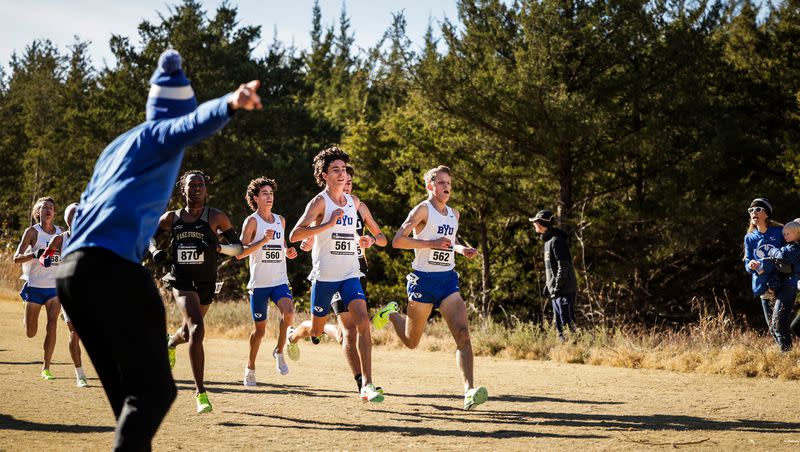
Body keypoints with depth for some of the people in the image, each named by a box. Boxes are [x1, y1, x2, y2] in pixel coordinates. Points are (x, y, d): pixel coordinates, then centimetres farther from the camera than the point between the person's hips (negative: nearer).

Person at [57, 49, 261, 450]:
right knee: (153, 388, -12)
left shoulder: (118, 145, 30)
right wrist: (230, 104, -35)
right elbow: (193, 124, -17)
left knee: (126, 390, 13)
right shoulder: (161, 133, 6)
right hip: (111, 266, -8)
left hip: (70, 269, 9)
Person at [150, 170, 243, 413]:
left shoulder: (216, 217, -2)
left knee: (189, 331, 20)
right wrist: (155, 250, -3)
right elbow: (152, 236, 19)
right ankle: (200, 392, -19)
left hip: (206, 283, 2)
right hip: (181, 281, -2)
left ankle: (169, 345, 61)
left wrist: (218, 247, -21)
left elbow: (238, 247, -2)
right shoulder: (171, 218, 2)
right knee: (197, 329, -22)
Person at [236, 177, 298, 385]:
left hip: (280, 281, 3)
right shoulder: (252, 221, -4)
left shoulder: (280, 220, 13)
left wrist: (288, 252, 6)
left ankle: (279, 351, -3)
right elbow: (240, 253, -12)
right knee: (259, 329, 3)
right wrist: (263, 241, -21)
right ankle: (250, 368, 24)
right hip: (259, 282, -3)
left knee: (288, 312, -25)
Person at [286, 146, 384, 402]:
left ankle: (367, 386, -20)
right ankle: (292, 336, 50)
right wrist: (328, 224, -25)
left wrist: (361, 241, 8)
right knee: (316, 329, 12)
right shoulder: (320, 202, -8)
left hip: (350, 275, 4)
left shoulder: (354, 203, 11)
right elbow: (294, 236, -19)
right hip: (324, 276, -4)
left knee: (362, 321, -17)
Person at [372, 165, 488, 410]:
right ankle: (390, 314, 43)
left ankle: (469, 392, -23)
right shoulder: (423, 209, -8)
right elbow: (397, 241, -17)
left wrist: (461, 249, 9)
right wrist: (431, 243, -24)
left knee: (463, 333, -16)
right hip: (424, 280, -5)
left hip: (448, 280, 5)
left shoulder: (454, 214, 13)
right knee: (411, 342, 11)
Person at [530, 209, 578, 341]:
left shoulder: (556, 241, -16)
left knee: (567, 322, -10)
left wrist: (557, 287, -20)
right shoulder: (548, 240, 16)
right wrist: (547, 285, 19)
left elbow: (563, 266, -20)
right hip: (555, 290, 10)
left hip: (564, 290, -10)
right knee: (558, 324, 13)